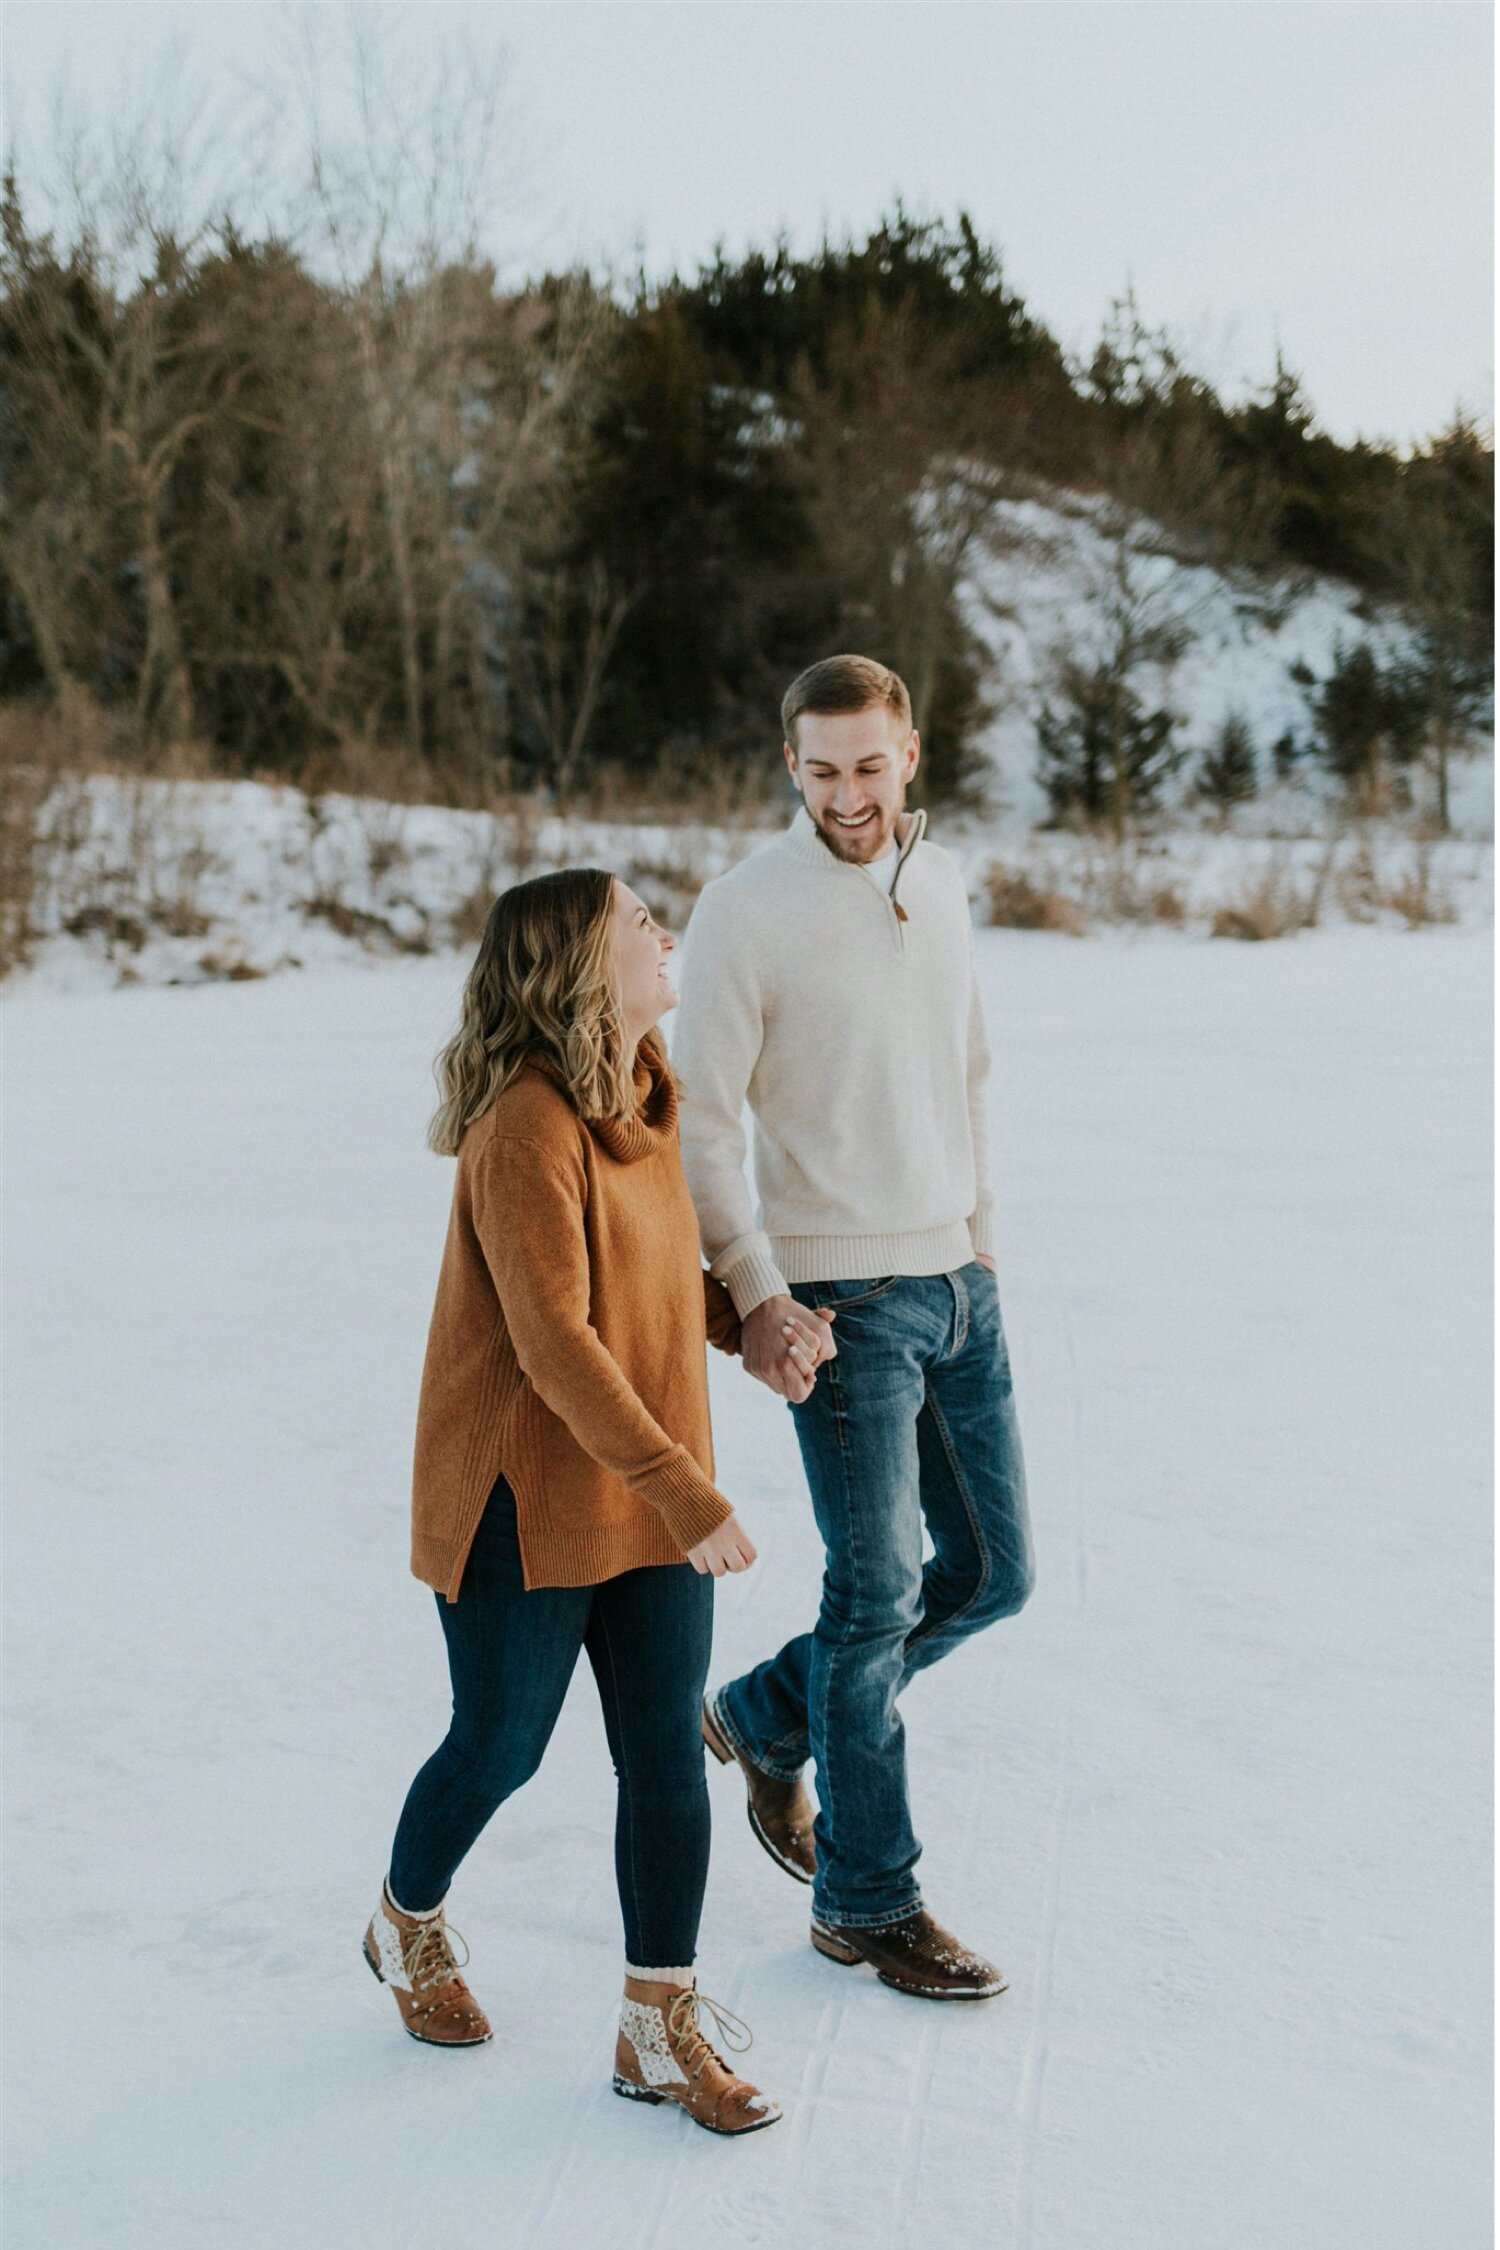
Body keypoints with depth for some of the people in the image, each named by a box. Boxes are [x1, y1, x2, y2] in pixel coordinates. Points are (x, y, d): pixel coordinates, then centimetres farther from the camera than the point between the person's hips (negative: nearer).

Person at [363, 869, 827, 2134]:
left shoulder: (647, 1100, 5)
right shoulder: (526, 1130, -22)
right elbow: (555, 1341, -27)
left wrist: (752, 1324, 1)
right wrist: (687, 1492, -28)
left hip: (650, 1494, 7)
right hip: (527, 1496, -7)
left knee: (667, 1753, 5)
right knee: (503, 1747, 10)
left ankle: (662, 2028, 16)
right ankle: (410, 1924, 40)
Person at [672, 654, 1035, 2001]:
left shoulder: (939, 882, 9)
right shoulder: (747, 910, -11)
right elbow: (699, 1124, -12)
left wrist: (980, 1228, 14)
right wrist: (758, 1296, -18)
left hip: (958, 1282, 7)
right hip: (845, 1296, -7)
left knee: (993, 1573, 12)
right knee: (878, 1593, -1)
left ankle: (769, 1719, 32)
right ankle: (867, 1902, 15)